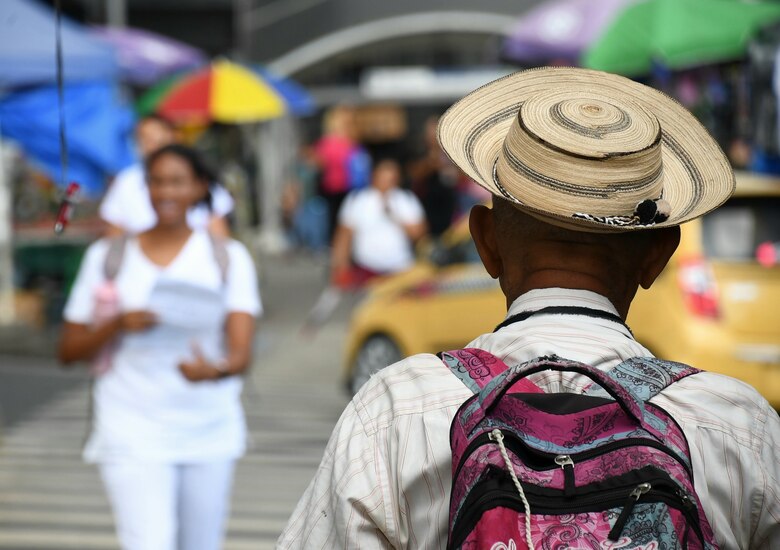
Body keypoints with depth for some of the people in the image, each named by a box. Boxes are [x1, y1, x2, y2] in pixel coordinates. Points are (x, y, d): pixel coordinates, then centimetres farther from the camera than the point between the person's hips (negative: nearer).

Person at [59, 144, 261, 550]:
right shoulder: (107, 256, 5)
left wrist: (216, 370, -31)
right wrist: (118, 325, -13)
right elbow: (69, 350, 6)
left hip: (209, 433, 2)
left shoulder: (228, 257, 4)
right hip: (132, 435, -2)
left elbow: (242, 352, -8)